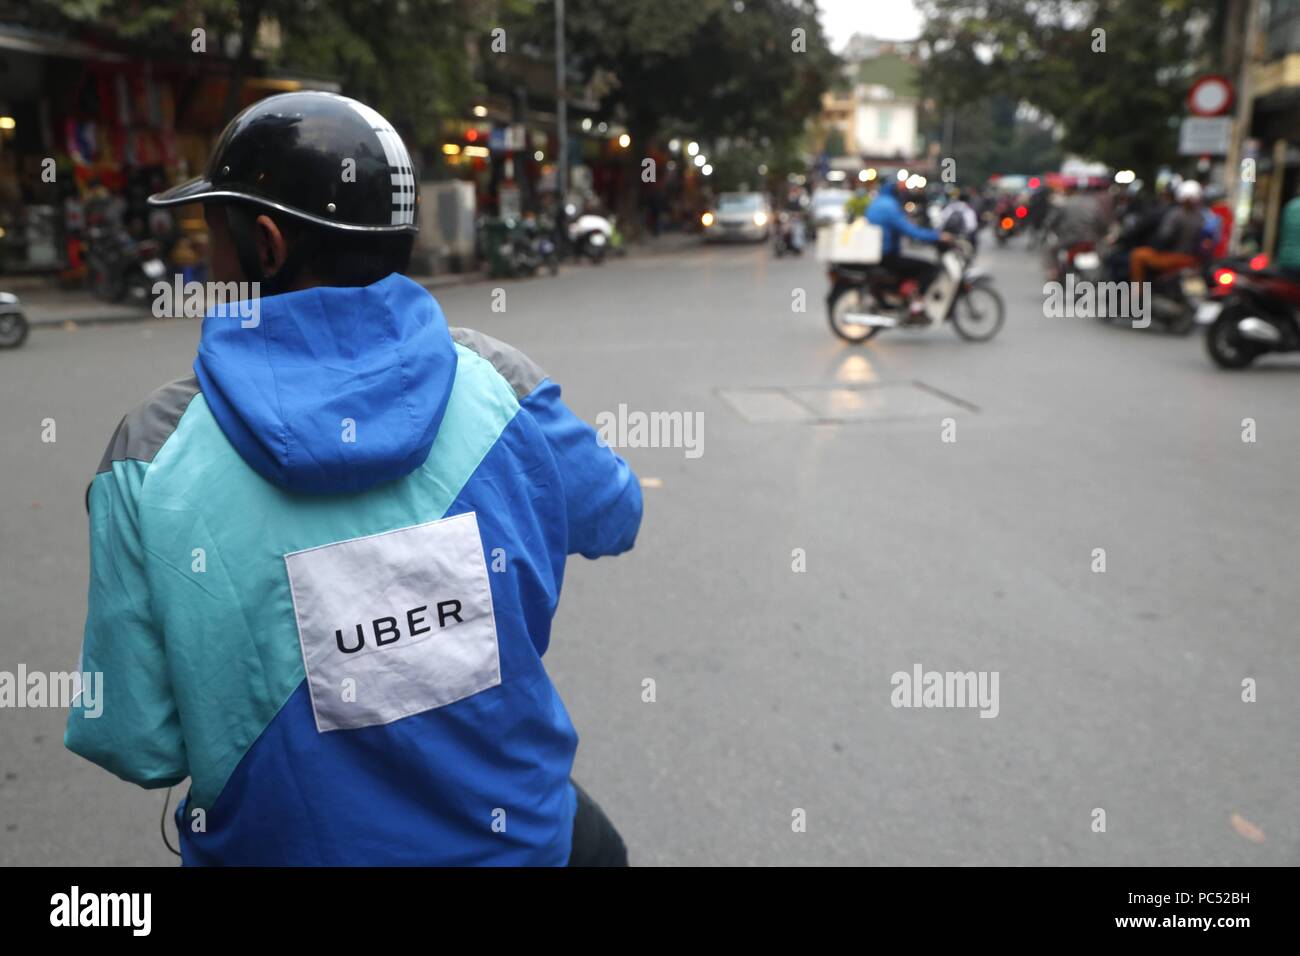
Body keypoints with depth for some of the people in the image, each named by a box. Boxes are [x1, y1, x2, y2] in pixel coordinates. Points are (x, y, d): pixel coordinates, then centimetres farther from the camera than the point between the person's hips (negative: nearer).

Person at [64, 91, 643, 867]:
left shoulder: (153, 454, -19)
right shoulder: (496, 383, -17)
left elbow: (136, 744, -15)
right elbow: (614, 518, 2)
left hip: (285, 841, 1)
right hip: (515, 833, 0)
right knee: (592, 844, 34)